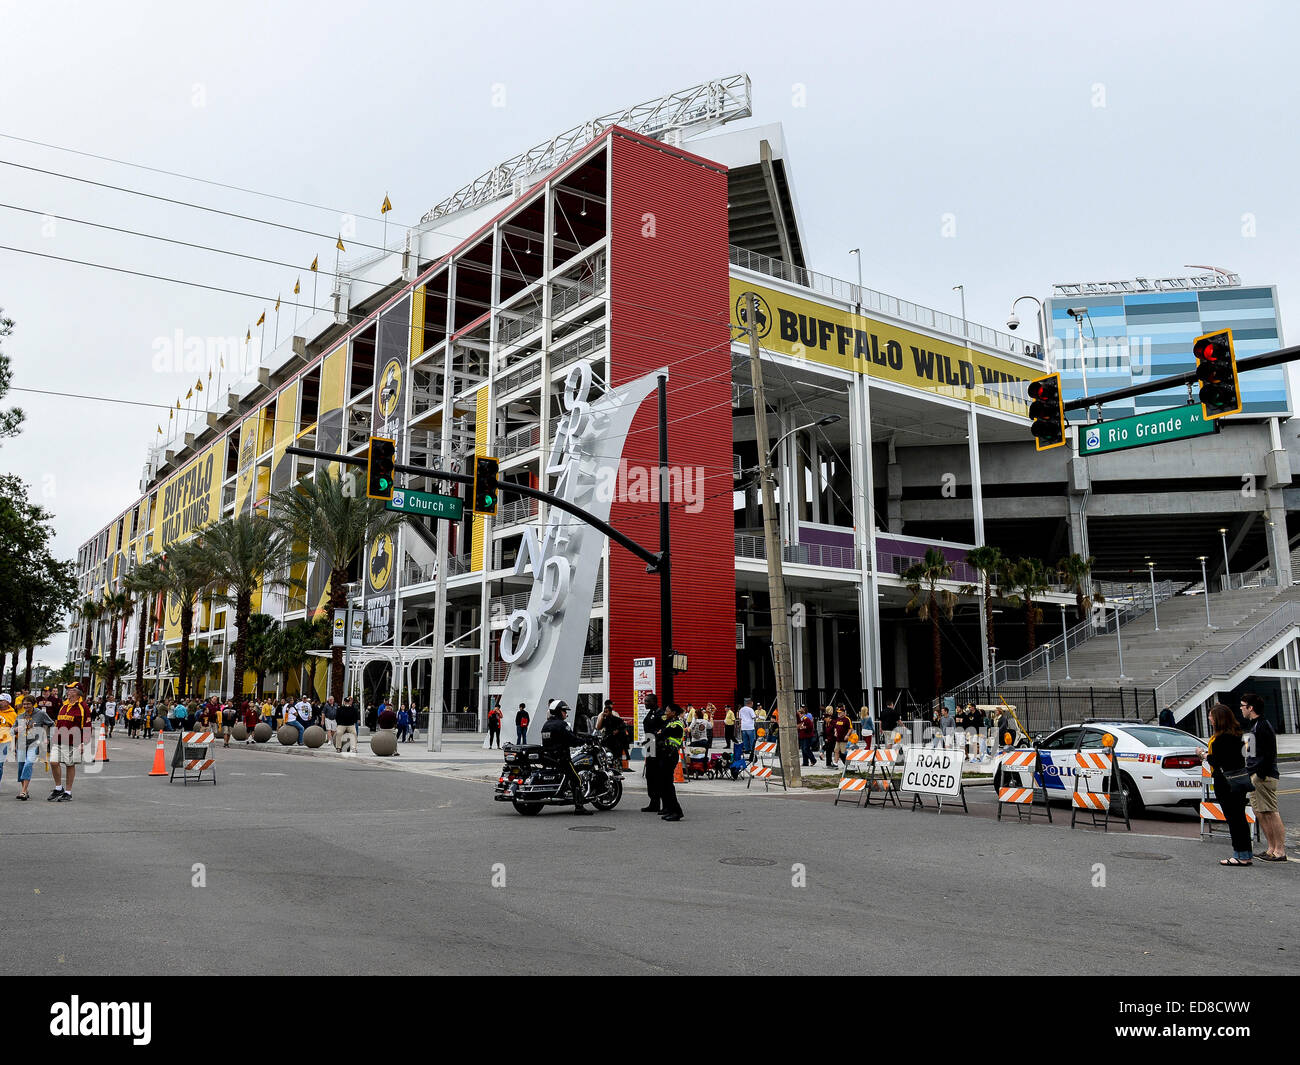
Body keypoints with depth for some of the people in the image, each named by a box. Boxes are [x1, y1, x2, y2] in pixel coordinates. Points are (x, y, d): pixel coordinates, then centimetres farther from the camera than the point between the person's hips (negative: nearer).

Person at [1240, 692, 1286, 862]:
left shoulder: (1262, 726, -13)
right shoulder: (1254, 725, 18)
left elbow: (1269, 752, -19)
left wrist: (1261, 774, -19)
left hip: (1264, 777, -10)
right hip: (1256, 776, 10)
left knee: (1271, 813, -8)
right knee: (1260, 812, 12)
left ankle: (1280, 851, -5)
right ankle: (1272, 848, 18)